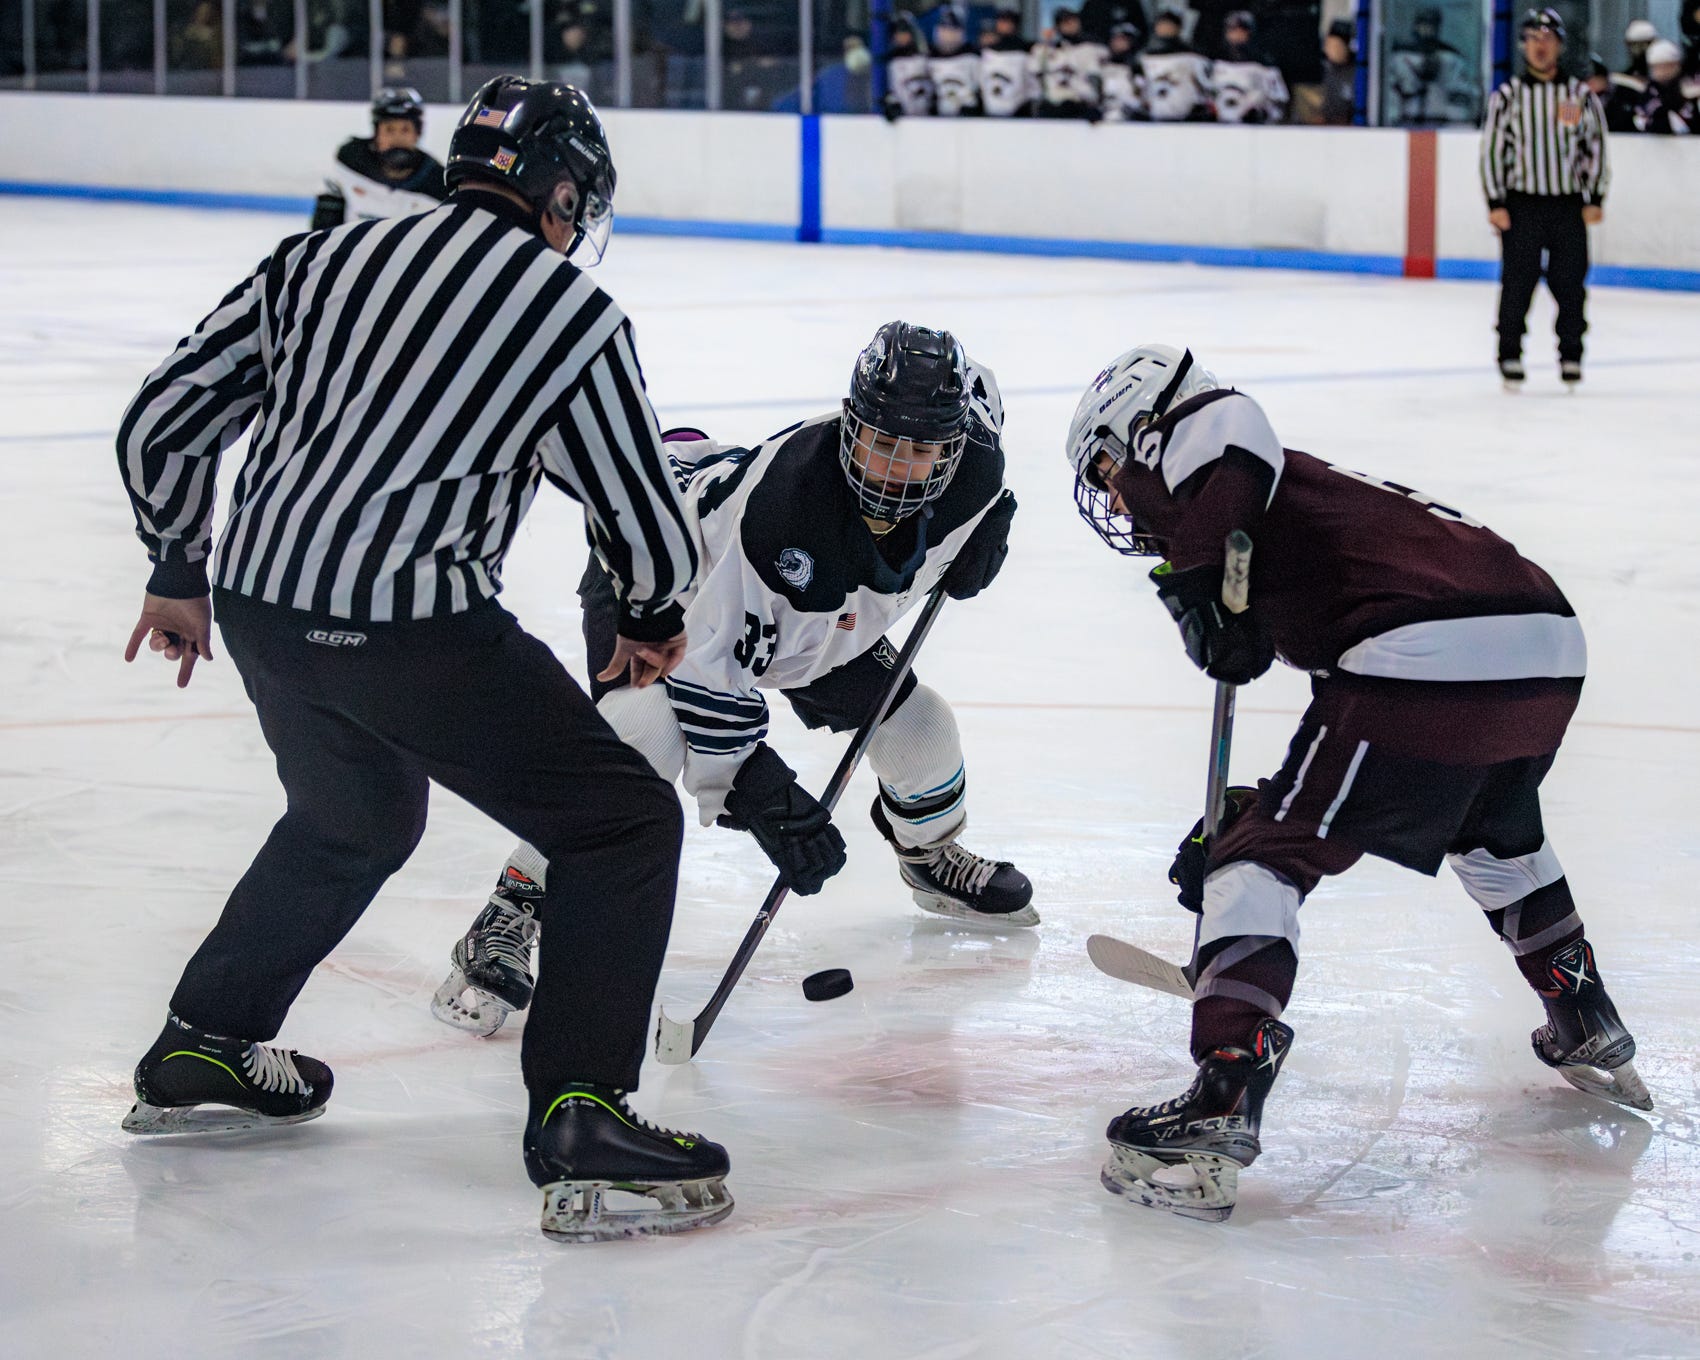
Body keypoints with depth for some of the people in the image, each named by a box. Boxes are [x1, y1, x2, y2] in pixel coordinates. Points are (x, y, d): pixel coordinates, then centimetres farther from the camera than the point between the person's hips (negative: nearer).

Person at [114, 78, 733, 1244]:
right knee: (626, 827, 5)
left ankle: (200, 1054, 41)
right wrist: (654, 621, 24)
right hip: (412, 624, -7)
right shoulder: (572, 313, -1)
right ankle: (581, 1121, -6)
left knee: (358, 819, 33)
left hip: (259, 605, 7)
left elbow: (163, 420, 15)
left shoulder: (324, 260, 13)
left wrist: (177, 572, 29)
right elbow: (648, 529, 2)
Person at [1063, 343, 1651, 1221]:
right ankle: (1589, 1034, 46)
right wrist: (1259, 812, 39)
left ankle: (1221, 1106, -15)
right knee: (1494, 834, 38)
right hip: (1549, 653, 9)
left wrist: (1193, 578, -7)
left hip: (1426, 665, -9)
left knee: (1261, 859, -2)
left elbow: (1227, 425, -17)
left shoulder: (1185, 459, 10)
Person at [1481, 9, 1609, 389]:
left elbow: (1595, 145, 10)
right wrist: (1496, 204, -5)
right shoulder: (1508, 95, 3)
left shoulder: (1580, 95, 6)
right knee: (1518, 282, -4)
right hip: (1521, 204, -1)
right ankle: (1510, 356, 5)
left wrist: (1595, 200, 3)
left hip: (1569, 204, 1)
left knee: (1570, 283, 0)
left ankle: (1571, 357, 11)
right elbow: (1492, 149, 2)